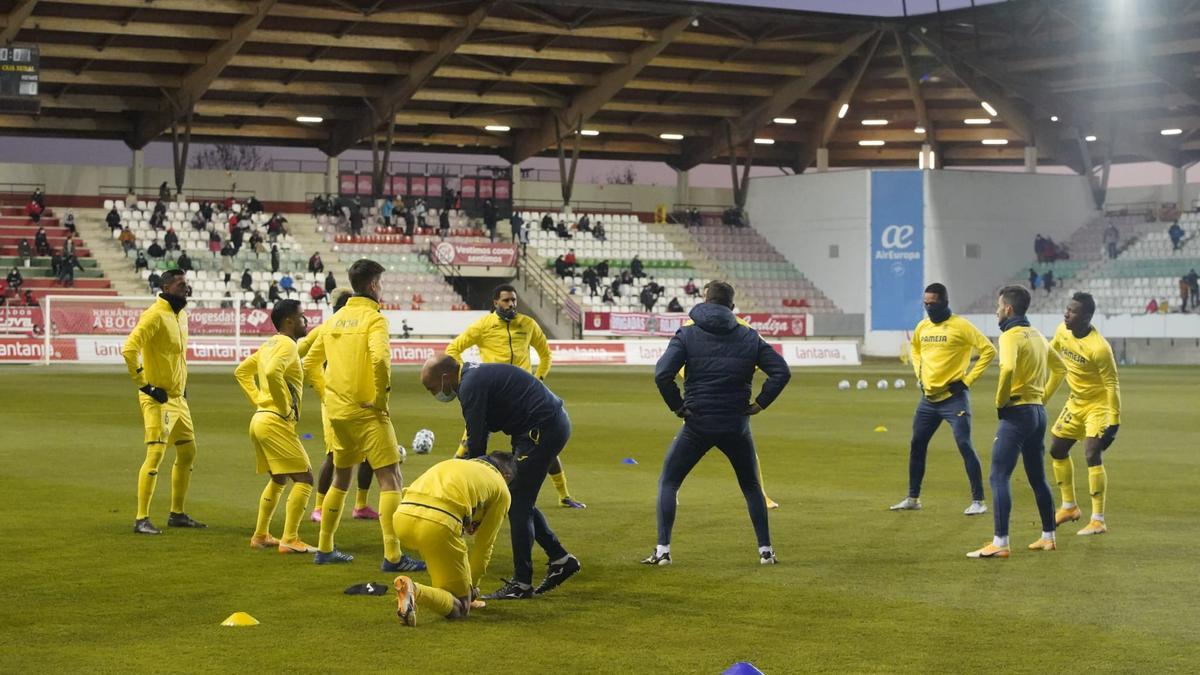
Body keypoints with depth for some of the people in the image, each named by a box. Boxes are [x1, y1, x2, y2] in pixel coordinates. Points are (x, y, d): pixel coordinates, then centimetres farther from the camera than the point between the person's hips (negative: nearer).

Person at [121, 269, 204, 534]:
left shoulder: (181, 315, 12)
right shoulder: (155, 315, -16)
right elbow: (129, 349, -27)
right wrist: (145, 386, -22)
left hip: (178, 397, 10)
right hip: (158, 398, -9)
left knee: (188, 452, 15)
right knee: (155, 454, -13)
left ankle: (177, 514, 25)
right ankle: (141, 519, -10)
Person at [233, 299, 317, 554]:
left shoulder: (269, 345, 16)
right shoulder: (286, 344, -12)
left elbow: (241, 371, 25)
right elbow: (272, 373, -31)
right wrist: (285, 407, -20)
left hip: (260, 419, 10)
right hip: (276, 423, -10)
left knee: (277, 479, 23)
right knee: (304, 479, -7)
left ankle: (260, 535, 27)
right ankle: (289, 540, -11)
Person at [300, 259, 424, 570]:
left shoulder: (335, 320, 12)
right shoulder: (374, 318, -10)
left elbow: (309, 363, 16)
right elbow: (379, 357, -28)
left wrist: (327, 395, 17)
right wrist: (381, 396, -16)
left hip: (338, 412, 8)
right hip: (367, 412, -8)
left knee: (341, 479, 22)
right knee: (391, 479, -7)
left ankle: (324, 549, 27)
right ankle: (393, 556, -15)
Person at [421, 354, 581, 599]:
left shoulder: (471, 385, -16)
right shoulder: (474, 376, 15)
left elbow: (476, 440, -16)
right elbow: (478, 434, 17)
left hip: (543, 429, -10)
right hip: (554, 424, 10)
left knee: (518, 503, -5)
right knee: (520, 501, 17)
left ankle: (521, 584, -1)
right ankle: (560, 559, 21)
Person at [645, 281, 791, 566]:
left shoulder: (687, 334, -3)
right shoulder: (749, 336, 4)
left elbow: (662, 374, -15)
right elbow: (782, 371, -2)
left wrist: (677, 406, -3)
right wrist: (759, 403, 3)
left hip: (697, 424, -2)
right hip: (736, 426, 2)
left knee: (668, 482, 11)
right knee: (751, 486, 20)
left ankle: (663, 550, 2)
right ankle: (765, 550, 15)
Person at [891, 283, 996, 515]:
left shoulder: (961, 326, -11)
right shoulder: (922, 326, 8)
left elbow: (988, 350, -13)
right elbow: (914, 349, 29)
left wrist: (968, 380, -13)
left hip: (954, 398, -7)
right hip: (928, 397, 7)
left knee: (964, 445, -12)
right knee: (916, 445, 11)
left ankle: (978, 501, -7)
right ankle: (913, 498, 22)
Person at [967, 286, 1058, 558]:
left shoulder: (1011, 335, -13)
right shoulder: (1036, 335, 14)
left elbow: (1008, 368, -31)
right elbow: (1058, 366, 25)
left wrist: (1001, 401, -18)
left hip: (1017, 413, -9)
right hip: (1038, 411, 9)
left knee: (999, 477, -9)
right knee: (1037, 477, 18)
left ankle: (999, 543, -15)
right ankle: (1048, 537, 25)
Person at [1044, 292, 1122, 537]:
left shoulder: (1099, 348, -28)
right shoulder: (1063, 332, -7)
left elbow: (1112, 385, -23)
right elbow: (1056, 365, 10)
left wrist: (1114, 423, -24)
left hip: (1098, 406, -8)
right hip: (1075, 403, 8)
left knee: (1092, 456, -19)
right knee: (1057, 450, 14)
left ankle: (1098, 520, -13)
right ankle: (1069, 507, 31)